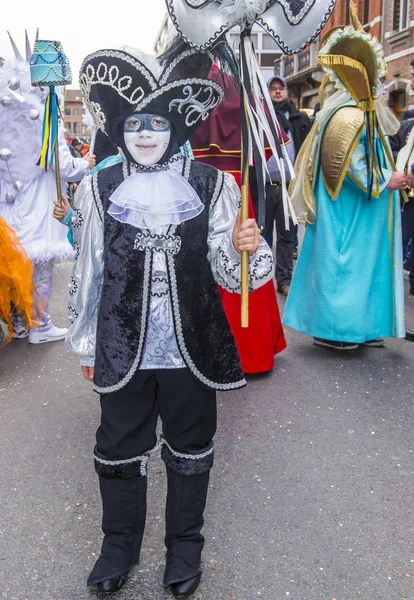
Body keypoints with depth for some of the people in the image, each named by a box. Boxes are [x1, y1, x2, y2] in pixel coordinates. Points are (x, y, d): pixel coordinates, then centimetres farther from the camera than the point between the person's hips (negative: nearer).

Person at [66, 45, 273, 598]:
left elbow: (229, 273, -2)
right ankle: (120, 542, 39)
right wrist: (86, 344, 9)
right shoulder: (98, 189, -1)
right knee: (119, 448, 15)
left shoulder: (211, 185, -3)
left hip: (192, 346, 0)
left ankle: (185, 542, 38)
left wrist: (246, 247, -25)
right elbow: (87, 272, 5)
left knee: (190, 448, 15)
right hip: (123, 348, 1)